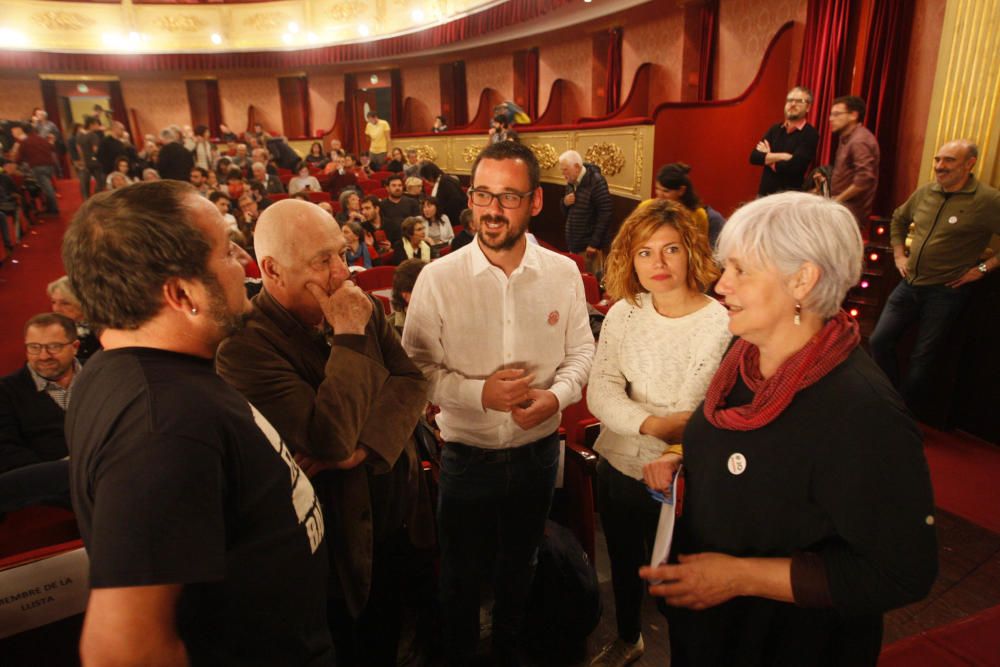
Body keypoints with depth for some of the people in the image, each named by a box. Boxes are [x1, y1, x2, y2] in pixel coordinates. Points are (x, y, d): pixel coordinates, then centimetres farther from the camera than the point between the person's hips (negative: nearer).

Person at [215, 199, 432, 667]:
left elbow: (411, 380, -8)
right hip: (338, 547, -6)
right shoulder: (244, 345, -26)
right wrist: (350, 338, -30)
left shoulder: (360, 308, -4)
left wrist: (366, 445, -23)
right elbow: (330, 441, -33)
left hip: (398, 518, 6)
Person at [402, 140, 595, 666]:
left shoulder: (563, 273, -7)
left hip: (539, 450, 3)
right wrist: (480, 392, -25)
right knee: (461, 575, 19)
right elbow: (415, 368, -11)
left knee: (519, 567, 26)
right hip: (467, 454, -2)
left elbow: (581, 351, 2)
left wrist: (557, 395, -17)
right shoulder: (438, 278, -14)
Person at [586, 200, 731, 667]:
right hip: (617, 467, 4)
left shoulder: (722, 326, -16)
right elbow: (600, 391, -10)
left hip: (679, 482, -4)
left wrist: (678, 458, -33)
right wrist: (652, 424, -25)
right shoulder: (624, 313, -5)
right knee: (623, 563, 26)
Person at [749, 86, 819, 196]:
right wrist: (781, 156, -14)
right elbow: (754, 157, -1)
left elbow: (793, 166, -19)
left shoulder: (810, 134, -7)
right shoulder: (775, 129, 11)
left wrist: (767, 159, -4)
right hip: (764, 193, 5)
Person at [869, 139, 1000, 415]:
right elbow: (899, 219, 23)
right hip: (909, 284, 6)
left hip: (945, 292, -5)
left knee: (922, 360, 4)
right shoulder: (925, 192, 4)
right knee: (880, 342, 4)